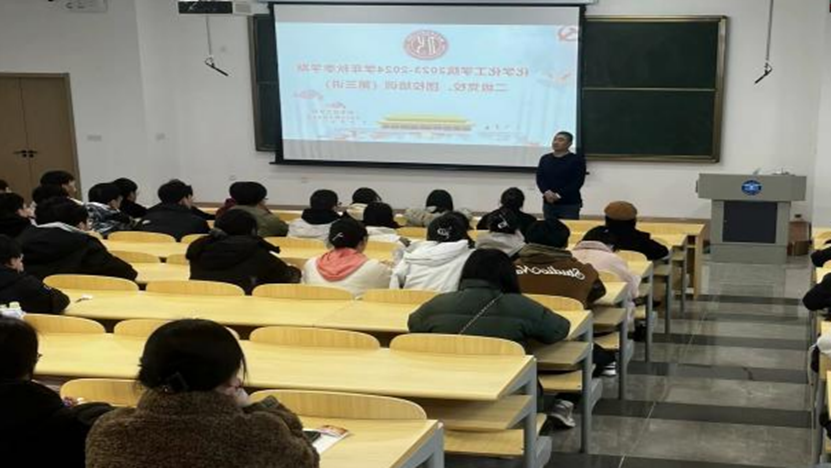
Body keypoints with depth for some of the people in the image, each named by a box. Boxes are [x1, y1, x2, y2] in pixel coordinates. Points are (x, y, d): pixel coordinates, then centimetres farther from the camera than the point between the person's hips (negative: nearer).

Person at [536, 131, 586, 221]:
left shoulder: (577, 160, 1)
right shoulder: (545, 159, 15)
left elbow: (578, 182, -8)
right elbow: (539, 178, 6)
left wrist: (558, 195, -17)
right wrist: (546, 192, -15)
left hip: (570, 204, -4)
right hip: (549, 204, 4)